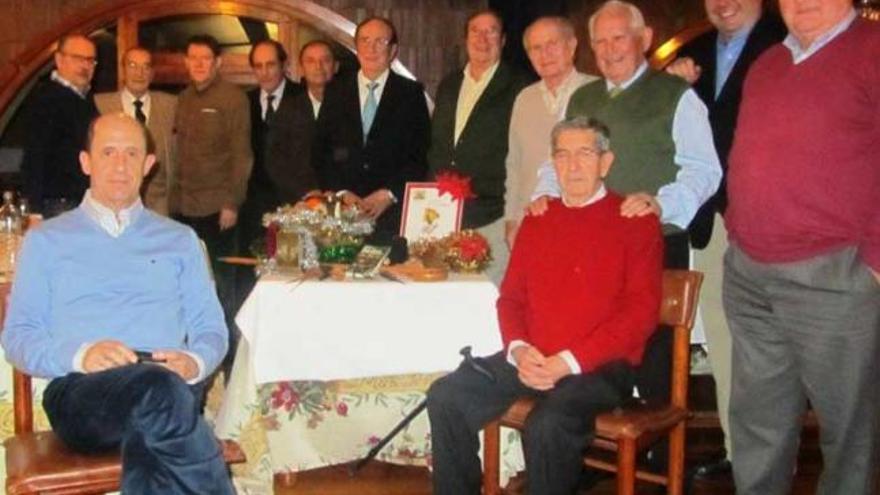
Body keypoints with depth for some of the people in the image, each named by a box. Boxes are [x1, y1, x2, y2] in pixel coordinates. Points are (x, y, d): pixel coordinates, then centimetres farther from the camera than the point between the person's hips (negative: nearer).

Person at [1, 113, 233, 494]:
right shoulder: (46, 240, 19)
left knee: (148, 435, -39)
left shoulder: (180, 240, 24)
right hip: (79, 390, -1)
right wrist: (80, 355, -11)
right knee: (159, 390, -37)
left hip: (167, 384, 1)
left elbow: (211, 329, 18)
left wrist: (194, 362, -7)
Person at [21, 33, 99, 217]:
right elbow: (33, 158, -15)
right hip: (59, 206, -7)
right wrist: (35, 209, -20)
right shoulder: (45, 97, -8)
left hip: (87, 202, 7)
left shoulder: (86, 98, 15)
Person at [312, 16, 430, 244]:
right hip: (343, 208, 2)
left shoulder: (411, 93, 5)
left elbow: (421, 154, 1)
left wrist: (389, 194, -9)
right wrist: (340, 192, -3)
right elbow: (321, 150, 10)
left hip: (393, 211, -1)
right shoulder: (335, 91, 11)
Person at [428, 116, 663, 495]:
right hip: (530, 360, 5)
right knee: (447, 396, -14)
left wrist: (569, 361, -16)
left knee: (547, 426, -33)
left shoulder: (636, 222, 1)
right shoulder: (537, 221, 17)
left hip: (599, 366, -5)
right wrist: (518, 349, -6)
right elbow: (510, 296, 16)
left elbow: (640, 311, -8)